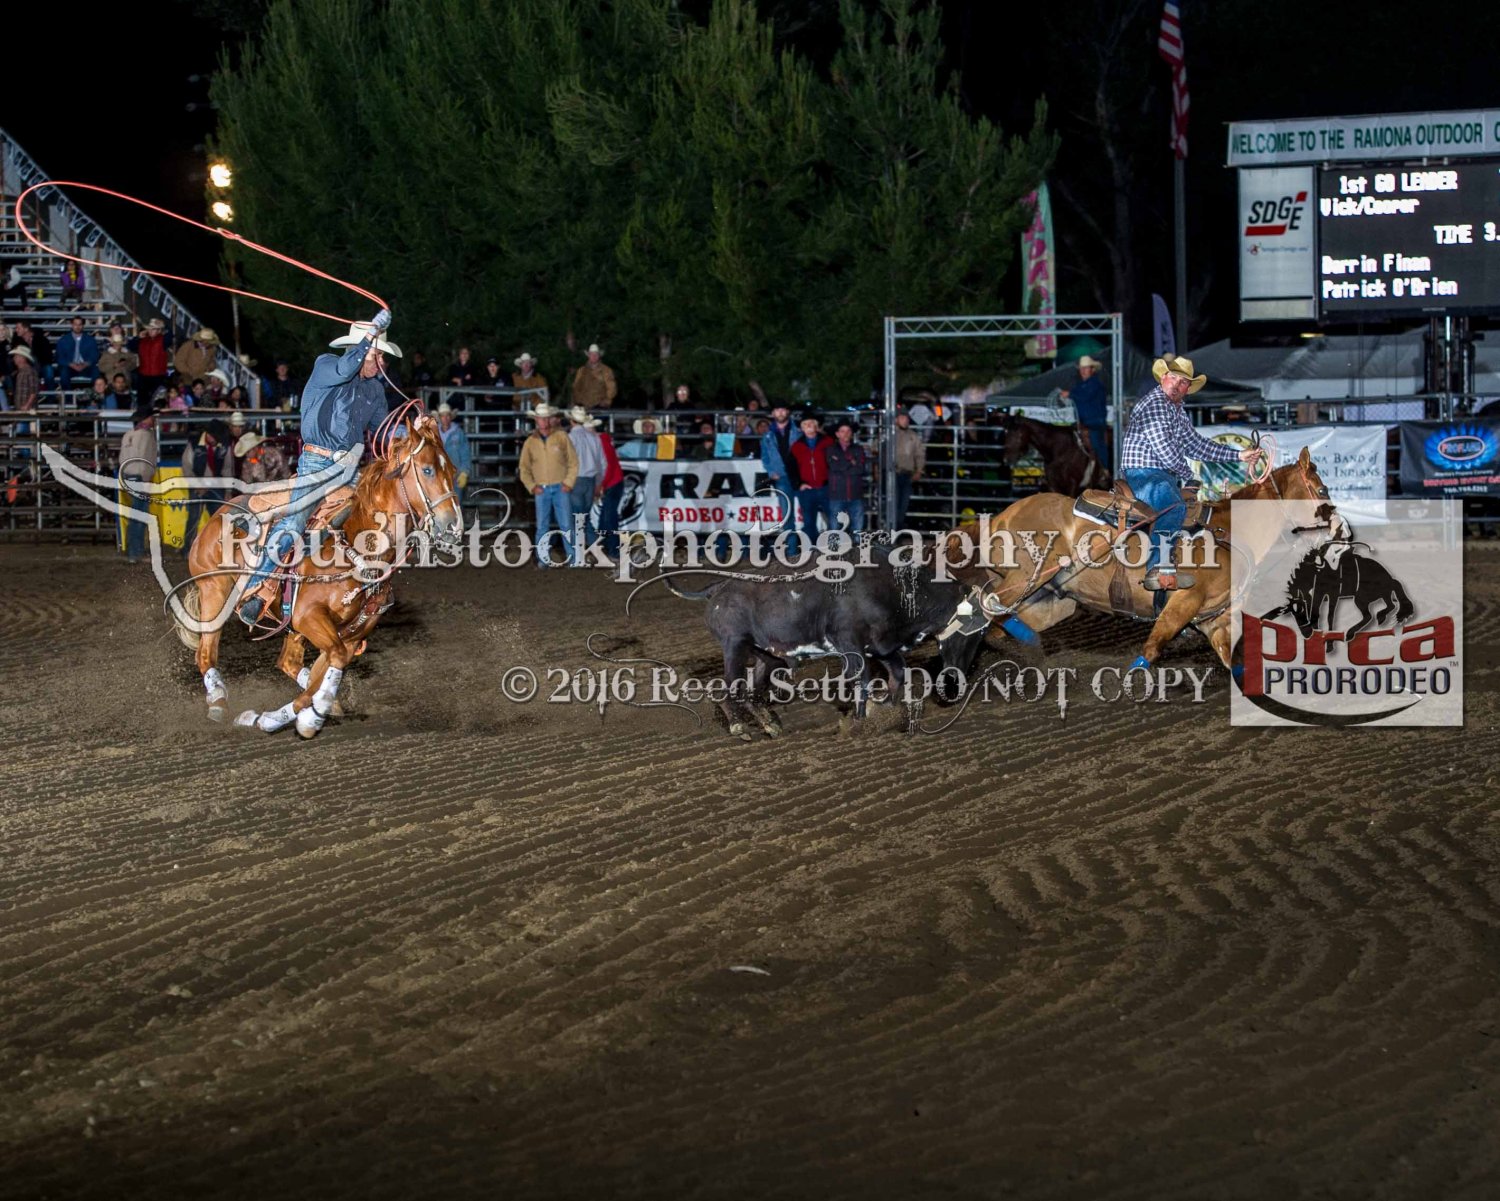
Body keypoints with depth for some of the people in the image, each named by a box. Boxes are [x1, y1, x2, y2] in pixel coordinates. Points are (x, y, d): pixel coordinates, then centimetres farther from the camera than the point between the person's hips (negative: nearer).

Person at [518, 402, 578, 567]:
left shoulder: (562, 438, 2)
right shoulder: (530, 442, 7)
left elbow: (573, 462, 3)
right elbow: (524, 468, 11)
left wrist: (568, 483, -5)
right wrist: (531, 486, -1)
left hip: (561, 488, -2)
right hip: (542, 490, 2)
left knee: (566, 525, -4)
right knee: (542, 526, 1)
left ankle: (573, 558, -2)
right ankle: (543, 559, 7)